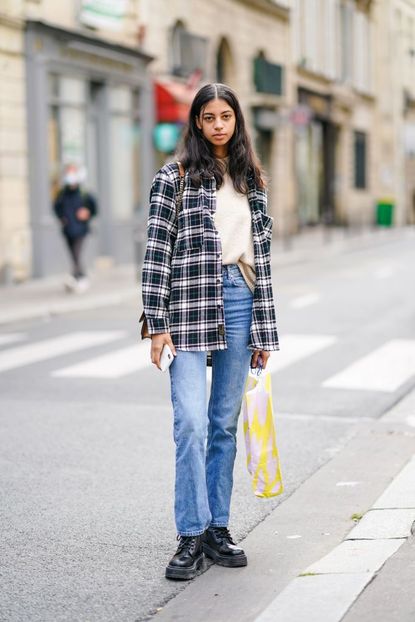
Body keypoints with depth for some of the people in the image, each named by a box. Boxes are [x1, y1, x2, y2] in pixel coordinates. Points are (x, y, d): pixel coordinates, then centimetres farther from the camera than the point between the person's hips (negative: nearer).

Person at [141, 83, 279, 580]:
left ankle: (217, 527, 17)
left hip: (240, 300, 4)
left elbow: (261, 255, 14)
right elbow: (157, 252, -4)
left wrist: (264, 332, 11)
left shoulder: (251, 181, 14)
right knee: (191, 422, -11)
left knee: (225, 423, 8)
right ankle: (191, 536, -4)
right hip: (190, 303, -4)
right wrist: (157, 324, -10)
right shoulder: (175, 177, 0)